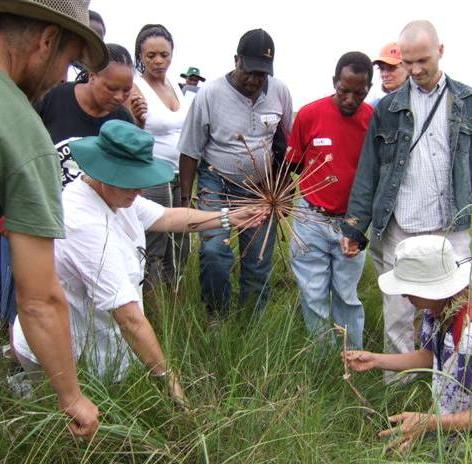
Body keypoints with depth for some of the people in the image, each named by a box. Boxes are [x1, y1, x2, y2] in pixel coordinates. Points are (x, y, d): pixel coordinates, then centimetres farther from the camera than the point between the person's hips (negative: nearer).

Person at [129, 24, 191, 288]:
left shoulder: (175, 86, 10)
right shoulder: (134, 88, -10)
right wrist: (136, 118, -30)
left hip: (181, 177, 7)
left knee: (180, 246, 15)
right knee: (153, 251, -2)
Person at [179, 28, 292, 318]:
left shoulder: (279, 92, -4)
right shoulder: (210, 94, -11)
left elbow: (290, 141, 11)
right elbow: (191, 152, -4)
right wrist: (186, 199, -3)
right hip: (217, 185, -2)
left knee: (259, 263, 8)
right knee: (214, 252, -20)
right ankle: (217, 316, 3)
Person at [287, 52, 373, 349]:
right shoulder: (308, 115, -7)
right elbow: (293, 165, 5)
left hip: (351, 223, 0)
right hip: (311, 221, 0)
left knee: (347, 296, 12)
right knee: (313, 296, 8)